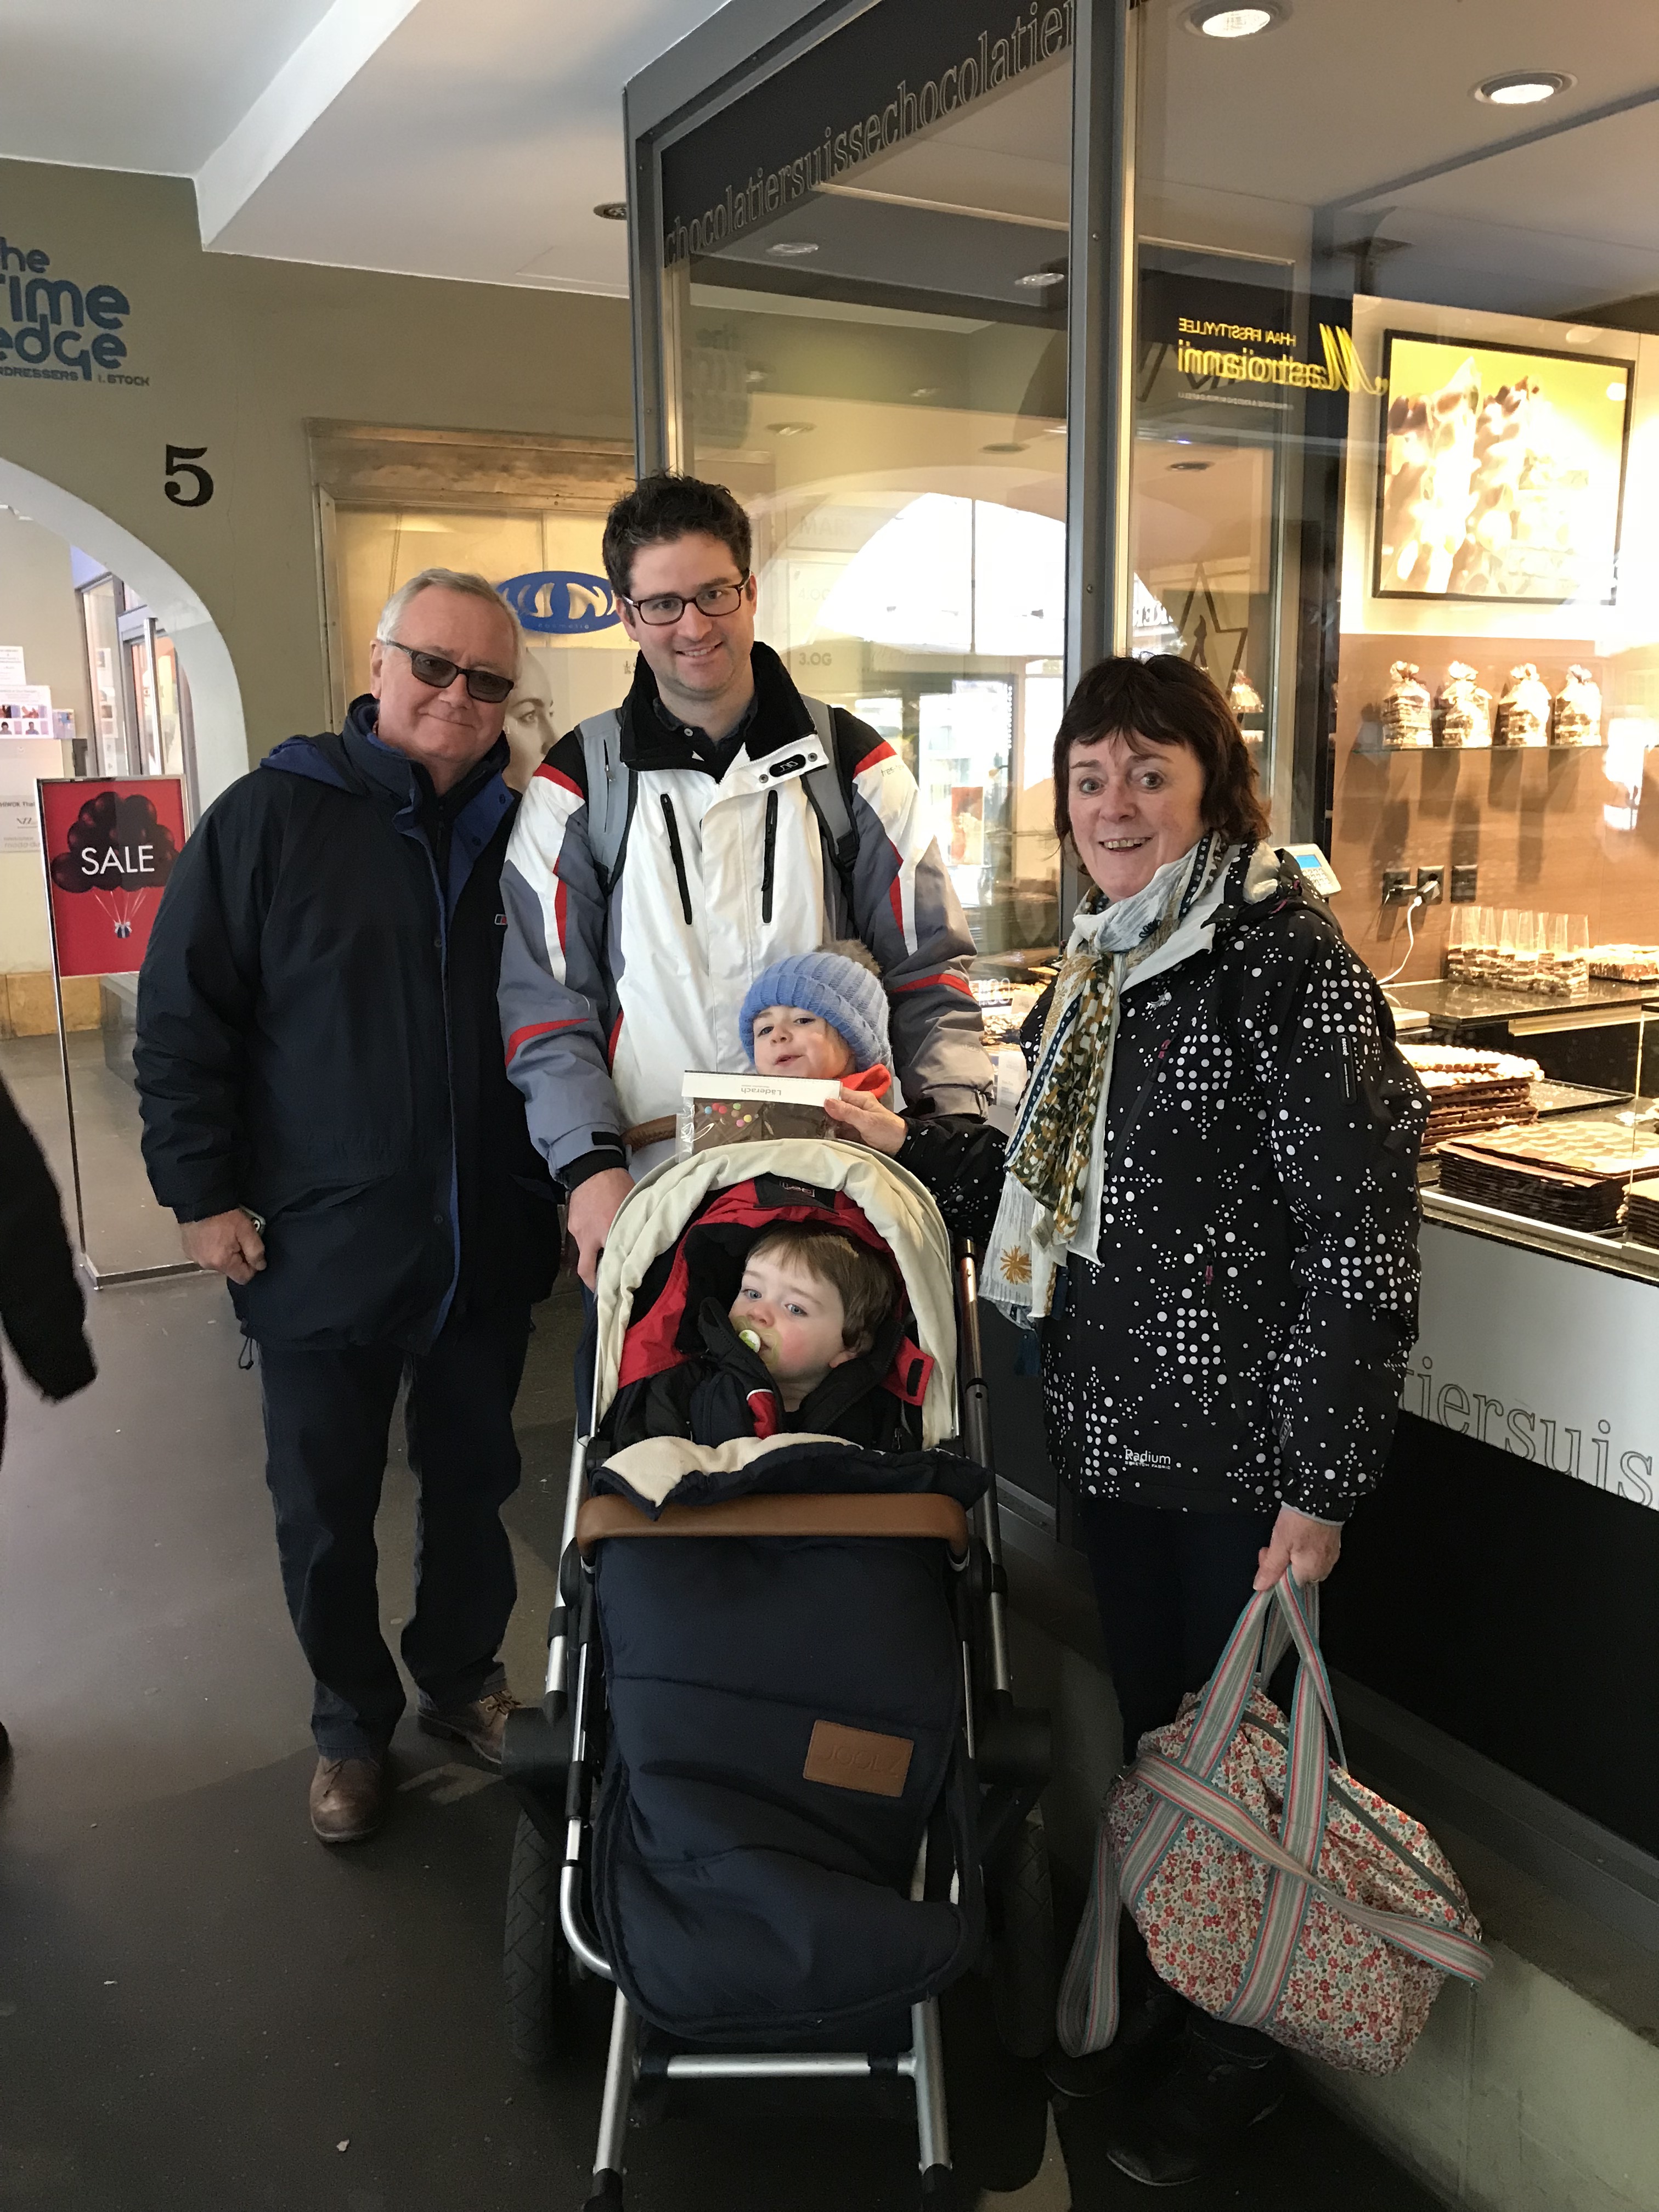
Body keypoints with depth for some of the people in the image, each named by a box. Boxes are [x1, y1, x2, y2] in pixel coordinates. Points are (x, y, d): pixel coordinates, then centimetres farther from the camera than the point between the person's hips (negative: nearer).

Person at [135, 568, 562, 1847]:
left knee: (475, 1482, 18)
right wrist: (202, 1193, -8)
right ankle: (354, 1724, 34)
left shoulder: (521, 837, 3)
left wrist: (570, 1177, 8)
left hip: (487, 1247, 3)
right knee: (326, 1512, 11)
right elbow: (183, 1017, -5)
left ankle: (464, 1680, 41)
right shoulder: (272, 817, -6)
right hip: (319, 1249, -2)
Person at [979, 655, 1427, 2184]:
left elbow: (1361, 1244, -19)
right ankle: (1161, 1978, 43)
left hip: (1239, 1453, -6)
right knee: (1148, 1722, 20)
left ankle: (1247, 2042, 34)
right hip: (1113, 1428, 7)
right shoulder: (1098, 963, 7)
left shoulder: (1286, 960, -17)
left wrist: (1322, 1484, -19)